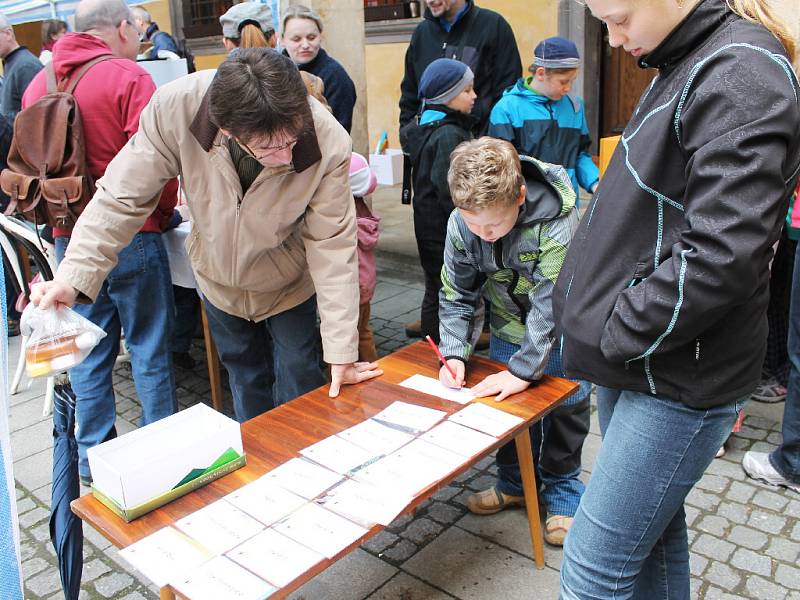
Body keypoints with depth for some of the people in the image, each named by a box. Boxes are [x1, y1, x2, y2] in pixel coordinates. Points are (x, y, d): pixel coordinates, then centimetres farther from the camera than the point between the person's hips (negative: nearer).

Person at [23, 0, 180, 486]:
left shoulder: (38, 83, 10)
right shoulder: (129, 77, -10)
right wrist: (162, 215, 1)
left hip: (69, 239, 6)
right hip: (132, 237, -5)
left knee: (89, 352, 14)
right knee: (150, 347, 6)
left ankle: (93, 457, 24)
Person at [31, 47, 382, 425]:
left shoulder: (328, 143, -35)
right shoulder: (175, 108, -34)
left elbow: (331, 244, -27)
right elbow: (123, 197, -22)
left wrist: (341, 351, -24)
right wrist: (74, 276, -30)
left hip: (288, 282, -1)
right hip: (218, 274, 2)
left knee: (300, 379, 9)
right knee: (244, 375, 18)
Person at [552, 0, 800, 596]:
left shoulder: (743, 75, -16)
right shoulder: (682, 66, 14)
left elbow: (722, 255, -25)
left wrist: (617, 334, -15)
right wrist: (610, 329, 11)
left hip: (679, 376, -9)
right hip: (634, 360, 9)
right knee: (654, 528, 22)